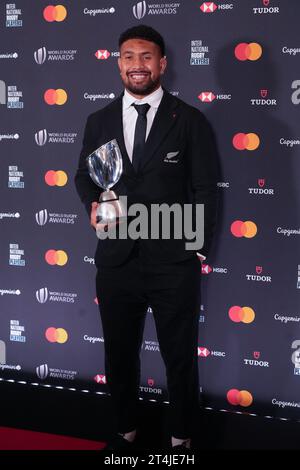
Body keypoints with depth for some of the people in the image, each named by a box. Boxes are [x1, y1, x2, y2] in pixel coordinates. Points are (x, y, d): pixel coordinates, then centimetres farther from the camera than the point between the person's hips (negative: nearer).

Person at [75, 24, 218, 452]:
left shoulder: (190, 121, -2)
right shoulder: (99, 121, 7)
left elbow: (205, 189, 0)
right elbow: (84, 175, 16)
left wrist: (199, 249, -3)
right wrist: (92, 205, -5)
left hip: (173, 262, -3)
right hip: (116, 260, 3)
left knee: (180, 358, 10)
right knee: (119, 354, 16)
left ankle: (180, 437, 30)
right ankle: (125, 430, 37)